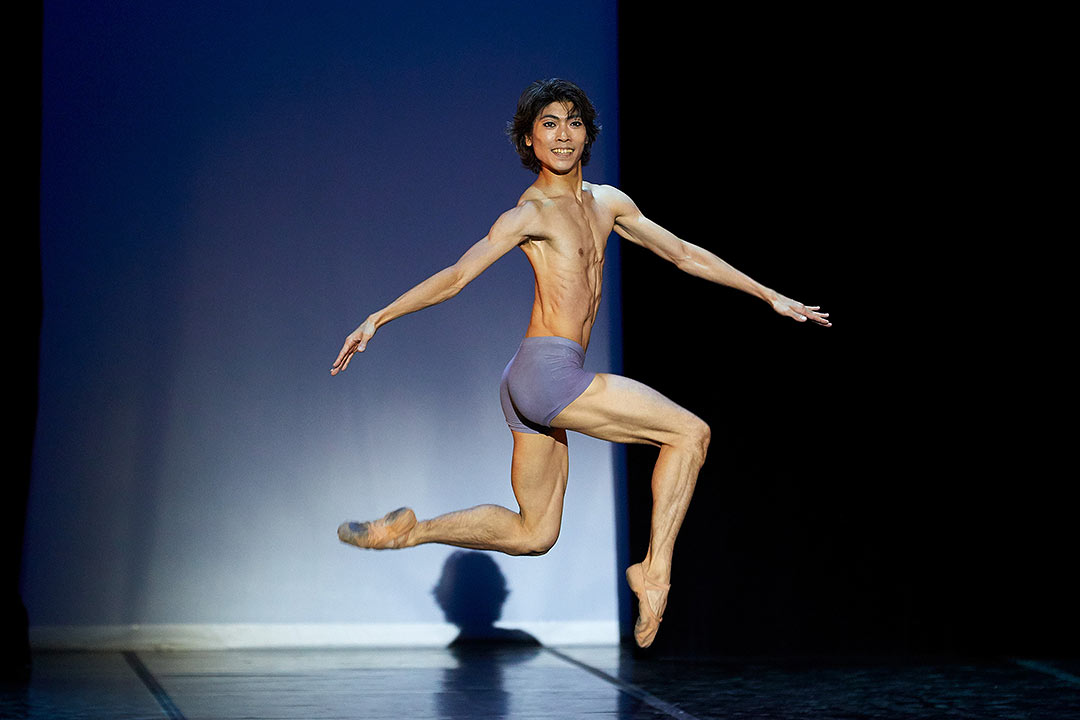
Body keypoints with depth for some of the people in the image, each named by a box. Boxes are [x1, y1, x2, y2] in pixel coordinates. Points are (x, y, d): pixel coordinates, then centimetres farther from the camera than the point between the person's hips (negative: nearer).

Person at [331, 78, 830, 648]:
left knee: (534, 534, 16)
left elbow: (685, 255, 22)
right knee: (690, 432, -8)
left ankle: (407, 531, 18)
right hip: (546, 371, -9)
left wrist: (771, 297, 24)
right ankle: (655, 568, -5)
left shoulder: (607, 203, 16)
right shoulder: (530, 213, -6)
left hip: (532, 389, 9)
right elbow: (457, 276, -10)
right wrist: (377, 318, -19)